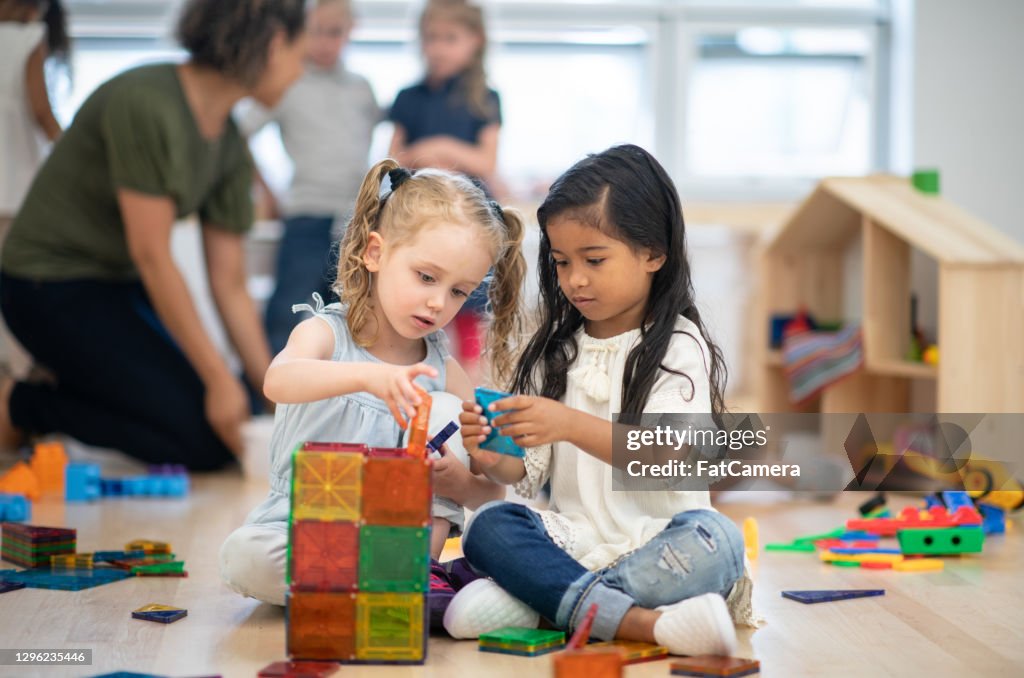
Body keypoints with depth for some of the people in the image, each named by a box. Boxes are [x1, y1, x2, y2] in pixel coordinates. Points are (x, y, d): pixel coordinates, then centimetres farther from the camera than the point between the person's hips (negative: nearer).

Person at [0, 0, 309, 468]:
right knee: (205, 441, -16)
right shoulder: (145, 103, -25)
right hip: (52, 287, -9)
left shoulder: (229, 147, 1)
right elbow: (152, 256, -24)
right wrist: (219, 379, -22)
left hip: (118, 287, 9)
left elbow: (230, 287, 4)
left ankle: (67, 392, 12)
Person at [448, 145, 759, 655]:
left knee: (715, 541, -33)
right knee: (487, 527, -24)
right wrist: (494, 458, -12)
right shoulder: (556, 352, 15)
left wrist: (572, 425, -29)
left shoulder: (678, 346, 0)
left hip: (655, 535, -3)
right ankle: (640, 620, -39)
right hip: (573, 535, 4)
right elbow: (529, 473, 12)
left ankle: (543, 600, -35)